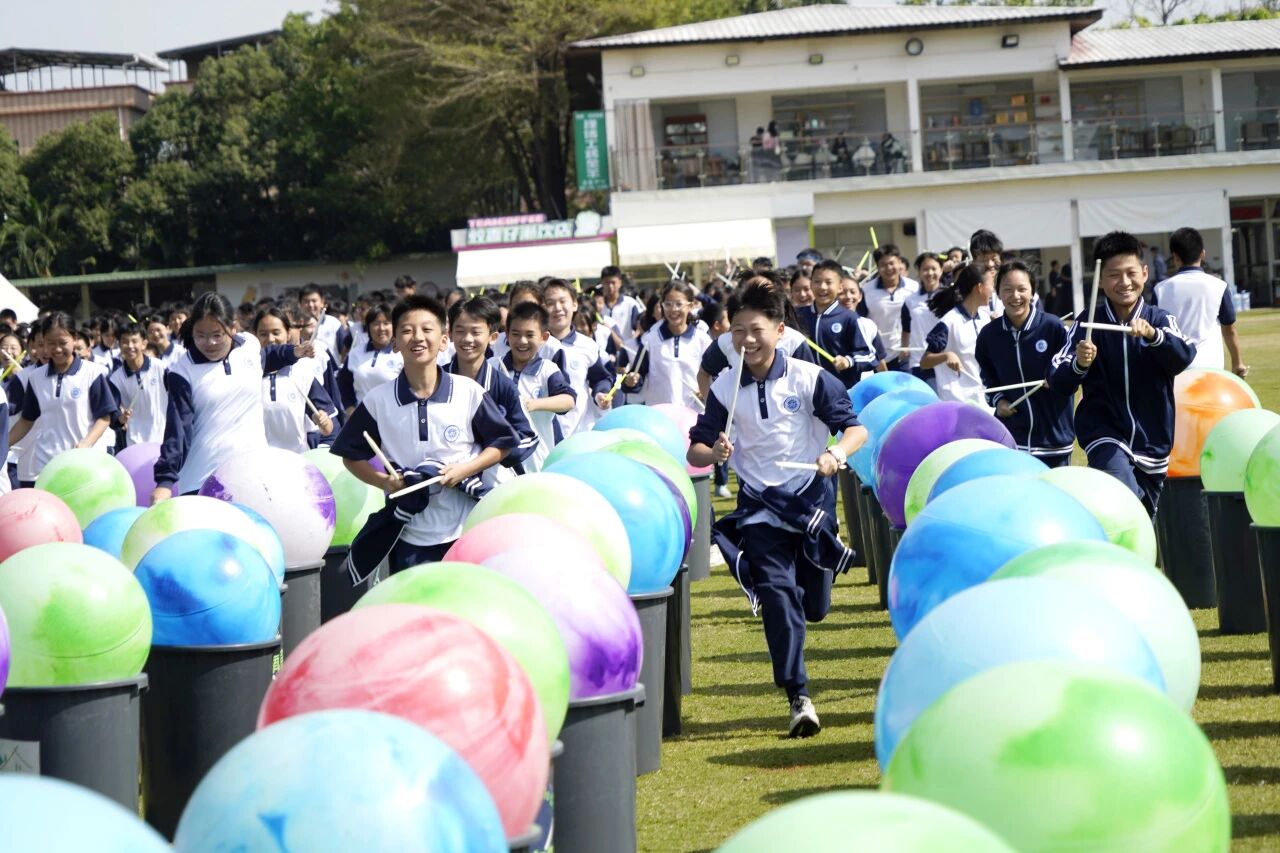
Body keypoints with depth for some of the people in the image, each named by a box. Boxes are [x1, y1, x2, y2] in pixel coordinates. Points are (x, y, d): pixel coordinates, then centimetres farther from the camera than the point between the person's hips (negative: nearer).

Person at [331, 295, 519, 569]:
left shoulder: (469, 393, -6)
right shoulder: (378, 401, -4)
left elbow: (501, 443, 3)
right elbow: (351, 454, 6)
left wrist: (465, 469, -13)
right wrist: (383, 481, -11)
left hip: (467, 532, -1)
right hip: (409, 536, 1)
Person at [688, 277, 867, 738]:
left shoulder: (809, 379, -9)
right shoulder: (725, 388, -3)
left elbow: (857, 428, -9)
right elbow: (696, 449, 1)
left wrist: (836, 453, -30)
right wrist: (714, 453, -23)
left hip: (810, 498, 0)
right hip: (759, 506, 0)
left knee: (814, 607, 10)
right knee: (778, 595, -18)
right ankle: (799, 699, -18)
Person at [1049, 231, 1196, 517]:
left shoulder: (1161, 320, -2)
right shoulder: (1088, 322, -5)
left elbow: (1184, 358, -22)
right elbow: (1058, 383, -12)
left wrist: (1153, 335, -41)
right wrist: (1079, 364, -34)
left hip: (1152, 441, 3)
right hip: (1104, 434, -3)